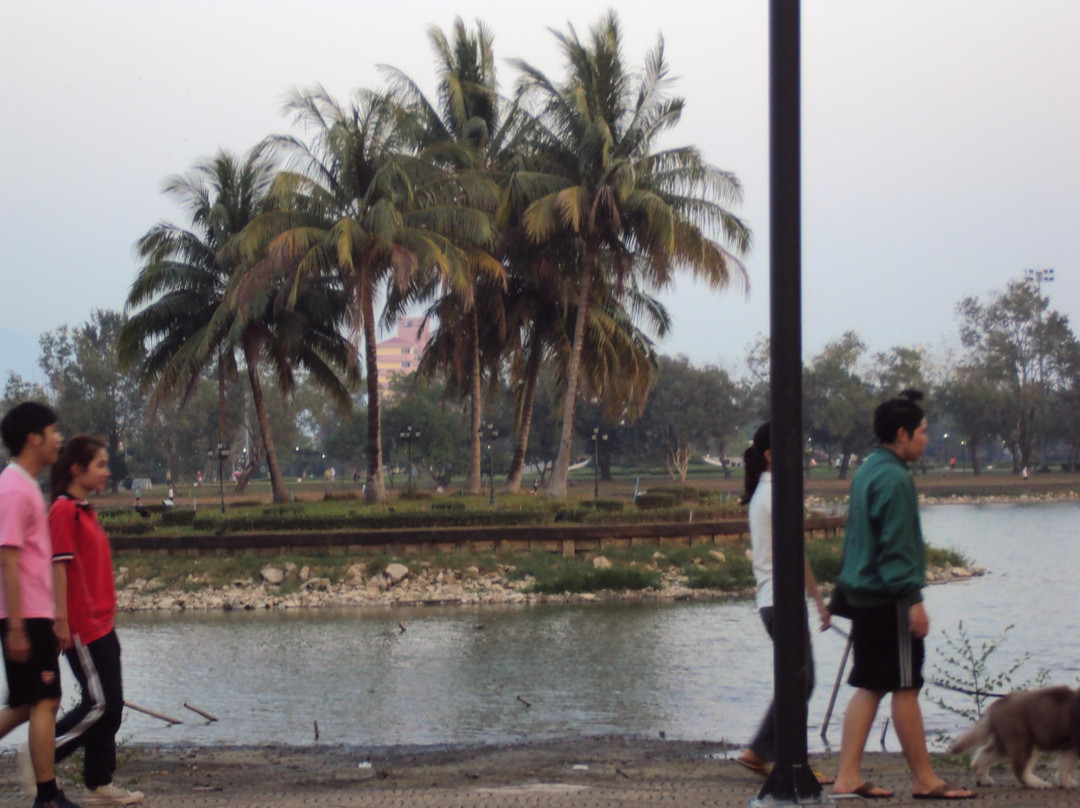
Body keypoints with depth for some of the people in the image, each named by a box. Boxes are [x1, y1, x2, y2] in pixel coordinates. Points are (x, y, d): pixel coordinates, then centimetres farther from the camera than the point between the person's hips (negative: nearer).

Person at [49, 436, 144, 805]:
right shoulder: (64, 511, -13)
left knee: (111, 705, 9)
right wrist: (63, 624, -19)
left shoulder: (84, 511, 15)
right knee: (100, 703, -8)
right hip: (81, 628, -9)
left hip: (101, 625, 9)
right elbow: (59, 568, -17)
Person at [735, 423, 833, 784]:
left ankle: (758, 752, 15)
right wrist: (819, 598, -14)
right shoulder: (775, 493, -14)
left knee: (798, 681, 13)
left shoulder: (761, 492, 16)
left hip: (770, 599, 10)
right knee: (798, 681, -4)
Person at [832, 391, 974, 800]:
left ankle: (848, 777, 8)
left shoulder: (867, 471, 15)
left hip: (864, 595, 10)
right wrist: (913, 599, -21)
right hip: (889, 598, -10)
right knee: (905, 688, -2)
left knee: (870, 687, 10)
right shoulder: (894, 478, -16)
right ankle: (924, 780, 5)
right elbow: (897, 545, -21)